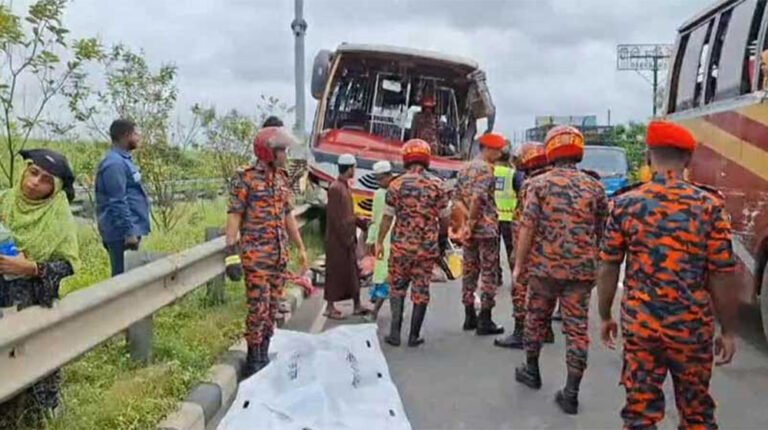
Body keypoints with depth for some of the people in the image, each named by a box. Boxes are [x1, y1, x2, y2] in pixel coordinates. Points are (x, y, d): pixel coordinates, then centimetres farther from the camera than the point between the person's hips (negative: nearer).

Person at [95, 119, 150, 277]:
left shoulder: (123, 160, 15)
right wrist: (129, 232, -22)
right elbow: (118, 203, -22)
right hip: (123, 234, -10)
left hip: (128, 231, 10)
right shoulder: (115, 163, -17)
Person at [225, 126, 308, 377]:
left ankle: (264, 356, 21)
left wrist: (301, 248, 17)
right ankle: (253, 362, 7)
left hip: (280, 255, 7)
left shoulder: (281, 178, 12)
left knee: (273, 308, 10)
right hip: (255, 255, -6)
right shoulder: (245, 178, -8)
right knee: (258, 308, -6)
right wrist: (232, 254, -19)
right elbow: (234, 217, -12)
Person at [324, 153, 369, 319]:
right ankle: (330, 307, 9)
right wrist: (346, 238, -19)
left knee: (352, 272, 13)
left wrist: (361, 223, 11)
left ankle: (357, 305, 21)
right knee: (336, 272, -1)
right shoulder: (335, 188, -16)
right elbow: (335, 217, -20)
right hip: (338, 239, -9)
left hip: (348, 238, 9)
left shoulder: (345, 187, 12)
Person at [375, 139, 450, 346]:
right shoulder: (437, 184, -3)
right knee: (421, 289, 8)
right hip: (427, 247, 0)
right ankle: (414, 335, 11)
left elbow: (387, 216, -2)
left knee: (397, 288, 13)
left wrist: (379, 242, 7)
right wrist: (437, 234, 21)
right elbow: (444, 218, 2)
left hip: (401, 245, 0)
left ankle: (395, 332, 6)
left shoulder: (397, 185, -4)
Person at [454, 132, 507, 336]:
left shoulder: (464, 169, 14)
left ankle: (469, 317, 18)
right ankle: (485, 321, 0)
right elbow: (477, 198, -24)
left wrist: (469, 220, 3)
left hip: (470, 229, 8)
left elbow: (457, 198, 10)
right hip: (486, 228, -8)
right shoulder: (486, 168, -13)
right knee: (489, 274, -1)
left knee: (470, 271, 12)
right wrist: (472, 223, -17)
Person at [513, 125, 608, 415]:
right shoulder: (595, 187, 4)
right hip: (582, 269, 1)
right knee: (577, 328, 3)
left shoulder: (539, 184, -3)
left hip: (544, 266, -1)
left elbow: (527, 228, -9)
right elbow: (602, 231, 9)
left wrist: (519, 264, -1)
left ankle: (531, 371, 34)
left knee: (536, 318, 18)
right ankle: (571, 393, 3)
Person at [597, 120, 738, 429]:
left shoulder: (626, 203, -4)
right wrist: (728, 331, 4)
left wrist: (605, 317, 12)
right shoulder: (710, 205, -7)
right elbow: (723, 276, -7)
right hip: (693, 328, 0)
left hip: (639, 325, 0)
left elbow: (608, 269, -1)